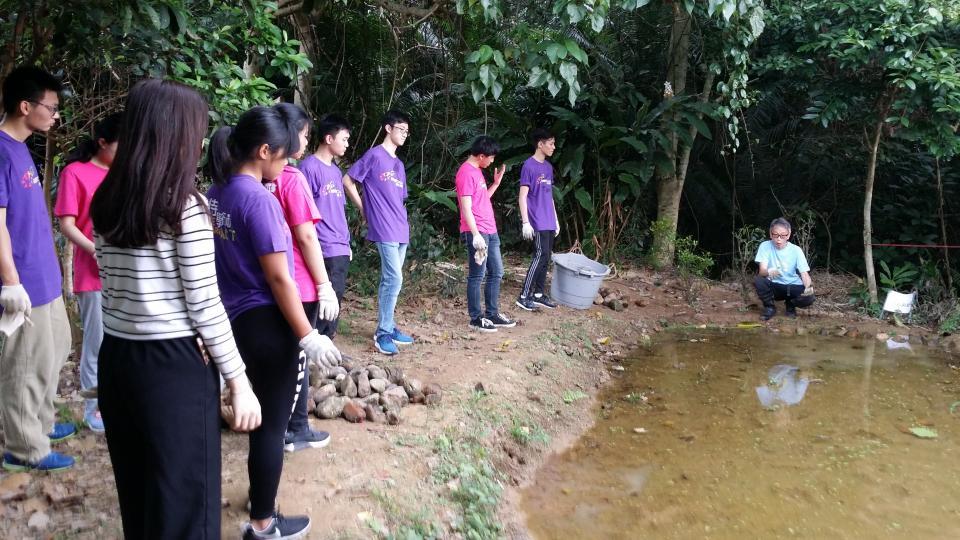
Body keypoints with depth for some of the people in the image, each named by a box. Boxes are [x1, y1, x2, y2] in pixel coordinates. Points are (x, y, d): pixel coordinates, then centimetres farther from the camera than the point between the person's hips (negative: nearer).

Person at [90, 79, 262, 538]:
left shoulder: (106, 201, 6)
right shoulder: (186, 206, -15)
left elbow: (114, 284, 8)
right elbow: (204, 305, -15)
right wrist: (239, 380, -8)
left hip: (115, 358, 7)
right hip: (174, 365, -7)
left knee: (136, 489, 22)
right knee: (184, 496, 7)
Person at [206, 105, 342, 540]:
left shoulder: (217, 194, 5)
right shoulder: (259, 199, -20)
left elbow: (231, 259, 11)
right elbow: (278, 279, -20)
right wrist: (308, 336, -14)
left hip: (236, 319, 9)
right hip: (269, 324, -9)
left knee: (260, 417, 23)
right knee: (272, 424, 6)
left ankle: (261, 501, 41)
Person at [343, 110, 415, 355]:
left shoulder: (399, 164, 19)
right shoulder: (374, 155, -5)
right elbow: (347, 180, -5)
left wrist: (401, 221, 14)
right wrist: (364, 209, -2)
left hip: (401, 230, 8)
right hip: (384, 230, -8)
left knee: (389, 280, 12)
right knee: (394, 279, -12)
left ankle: (389, 327, 19)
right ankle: (383, 333, -5)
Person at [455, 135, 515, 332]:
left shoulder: (477, 171, 16)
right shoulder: (466, 173, -14)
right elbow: (466, 208, -19)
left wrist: (496, 183, 14)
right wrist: (476, 235, -22)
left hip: (490, 231, 10)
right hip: (476, 233, -10)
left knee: (496, 272, 13)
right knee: (477, 276, -2)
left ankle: (492, 314, 21)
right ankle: (476, 318, 6)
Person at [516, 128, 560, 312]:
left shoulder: (548, 167, 15)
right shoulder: (529, 166, -10)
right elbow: (522, 196, -13)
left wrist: (556, 220, 19)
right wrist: (526, 223, -17)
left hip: (549, 223, 8)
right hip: (537, 223, -8)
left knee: (545, 257, 9)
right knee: (541, 256, -12)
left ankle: (539, 294, 17)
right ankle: (524, 296, -8)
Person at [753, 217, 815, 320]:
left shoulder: (796, 250, -11)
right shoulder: (765, 246, -12)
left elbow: (804, 273, -15)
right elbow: (762, 271, -20)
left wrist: (808, 287, -39)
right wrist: (769, 272, -46)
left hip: (793, 286, 0)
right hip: (774, 286, 0)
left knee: (808, 298, -30)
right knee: (758, 281, -32)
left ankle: (790, 304, 8)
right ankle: (770, 307, -3)